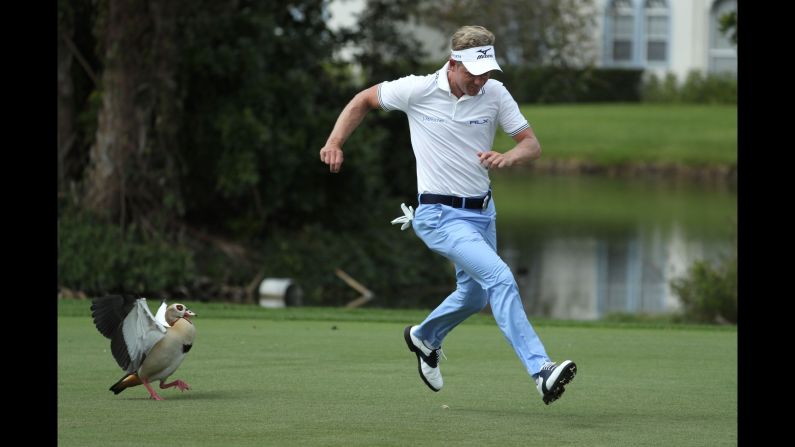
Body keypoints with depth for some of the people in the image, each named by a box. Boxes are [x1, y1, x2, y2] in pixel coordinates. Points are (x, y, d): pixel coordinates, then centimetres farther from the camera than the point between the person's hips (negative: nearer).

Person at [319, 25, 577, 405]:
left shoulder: (495, 94, -5)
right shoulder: (417, 90, -13)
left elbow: (531, 145, -4)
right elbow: (364, 100, 4)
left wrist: (507, 158, -26)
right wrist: (335, 142, -7)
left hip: (482, 212, 6)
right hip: (440, 214, -6)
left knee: (474, 296, 22)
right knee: (500, 277, -24)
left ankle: (424, 338, 53)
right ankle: (540, 371, -28)